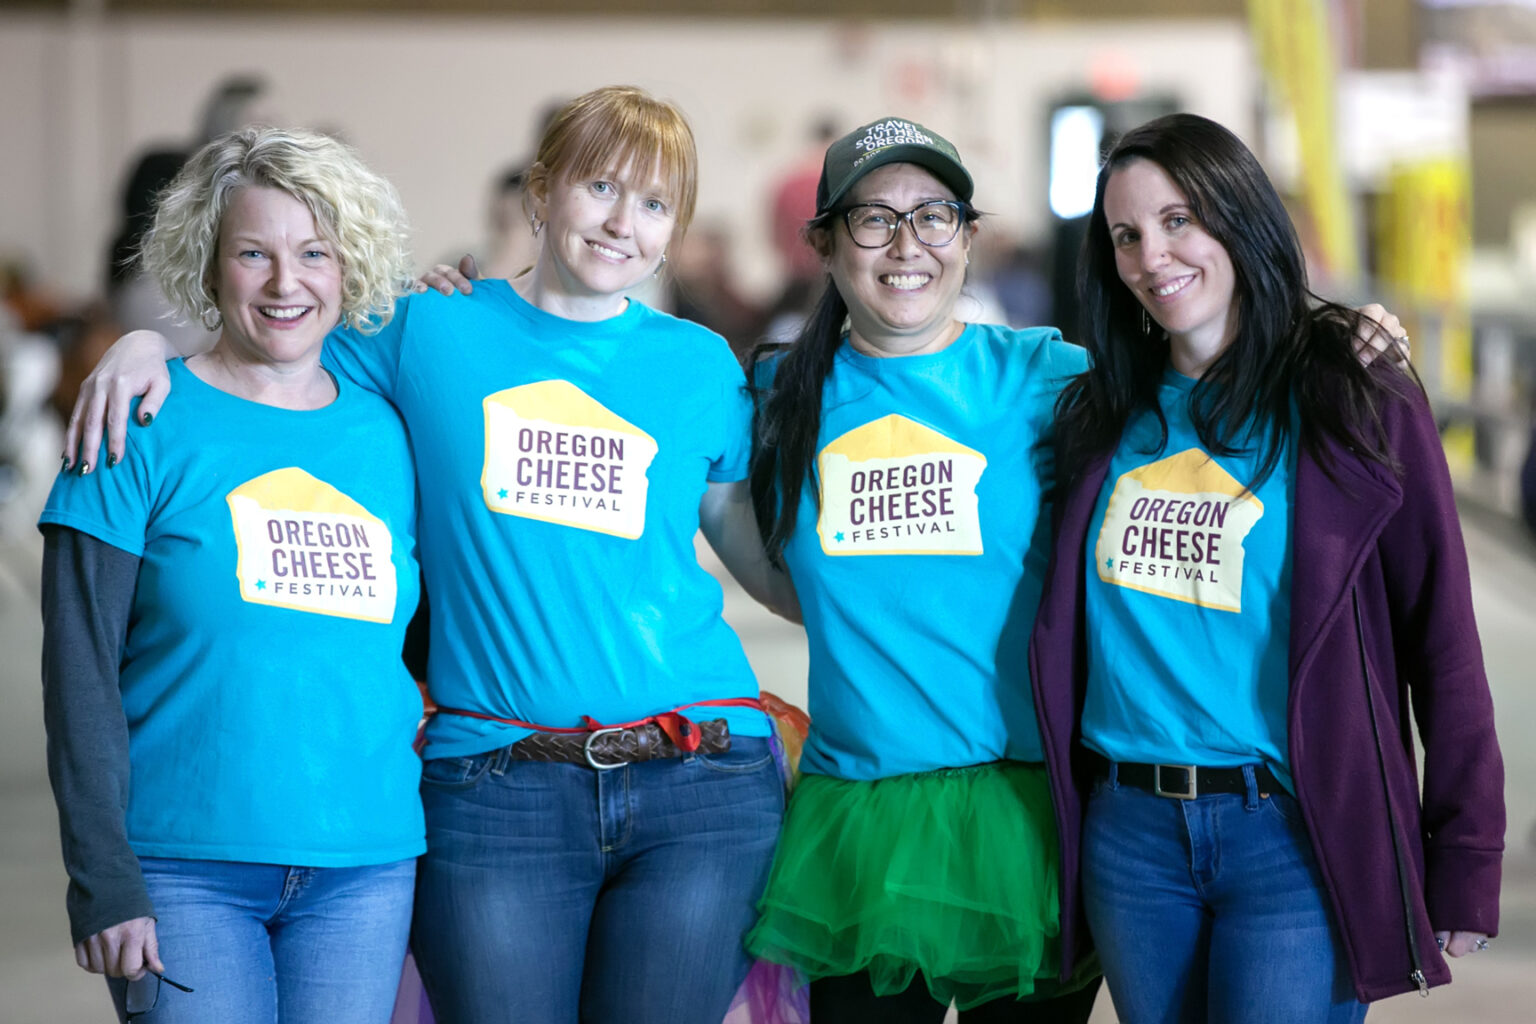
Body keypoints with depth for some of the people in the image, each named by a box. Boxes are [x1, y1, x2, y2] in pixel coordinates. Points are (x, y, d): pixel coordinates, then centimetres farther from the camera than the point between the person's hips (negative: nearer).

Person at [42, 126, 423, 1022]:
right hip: (186, 868, -3)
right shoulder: (146, 426, -2)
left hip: (365, 864, 4)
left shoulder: (387, 433, 9)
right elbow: (80, 667, -5)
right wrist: (102, 876, -10)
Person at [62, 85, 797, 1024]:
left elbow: (774, 569, 18)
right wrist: (150, 343, 1)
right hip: (495, 787, -1)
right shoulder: (429, 331, 7)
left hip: (700, 781, 1)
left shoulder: (701, 364, 11)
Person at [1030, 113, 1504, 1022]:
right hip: (1131, 835, 4)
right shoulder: (1103, 417, 11)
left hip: (1296, 837, -4)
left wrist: (1465, 862, -6)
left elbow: (1443, 636, -3)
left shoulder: (1357, 400, -2)